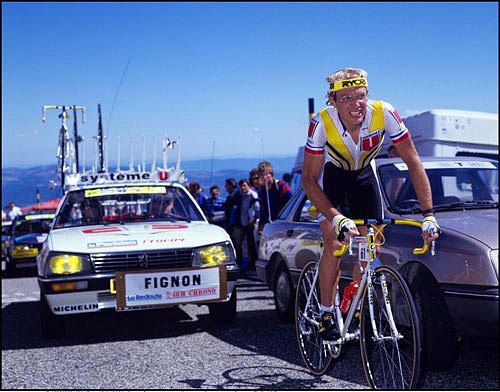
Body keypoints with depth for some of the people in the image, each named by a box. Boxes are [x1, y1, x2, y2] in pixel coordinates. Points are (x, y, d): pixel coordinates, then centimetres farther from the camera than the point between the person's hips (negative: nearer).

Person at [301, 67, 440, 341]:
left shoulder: (384, 113, -30)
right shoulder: (322, 123, -33)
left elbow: (413, 162, -25)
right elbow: (308, 179, -29)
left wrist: (428, 214, -32)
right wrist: (336, 218, -42)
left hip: (364, 175, 2)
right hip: (331, 176, -2)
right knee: (334, 244, -18)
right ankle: (326, 314, -4)